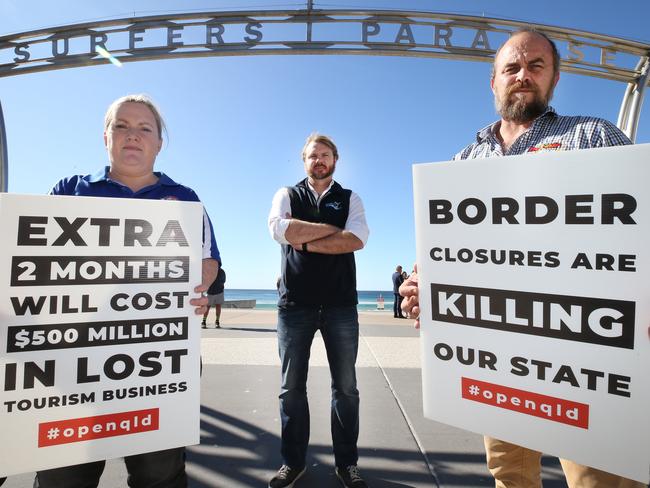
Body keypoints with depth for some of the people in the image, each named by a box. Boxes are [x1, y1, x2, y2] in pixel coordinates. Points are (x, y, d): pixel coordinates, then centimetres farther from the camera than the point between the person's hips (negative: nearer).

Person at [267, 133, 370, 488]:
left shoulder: (350, 199, 9)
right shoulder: (287, 195, 9)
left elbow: (357, 239, -10)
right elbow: (279, 229, -13)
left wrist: (305, 242, -11)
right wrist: (332, 228, -8)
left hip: (341, 304, 1)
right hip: (294, 303, 0)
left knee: (346, 387, 9)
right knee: (291, 387, 9)